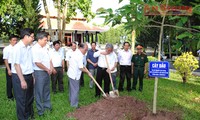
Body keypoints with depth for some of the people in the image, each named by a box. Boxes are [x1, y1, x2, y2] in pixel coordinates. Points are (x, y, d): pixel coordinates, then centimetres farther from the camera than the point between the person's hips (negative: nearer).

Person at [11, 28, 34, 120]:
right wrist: (22, 80, -19)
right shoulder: (18, 47, -16)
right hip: (19, 77, -8)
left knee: (29, 98, 21)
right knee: (21, 100, 7)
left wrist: (32, 76, 10)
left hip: (29, 76, 8)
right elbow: (16, 64, -18)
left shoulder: (29, 47, 6)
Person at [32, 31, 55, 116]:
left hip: (47, 72, 8)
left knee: (47, 90, 19)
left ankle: (47, 106, 34)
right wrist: (47, 69, -13)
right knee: (39, 92, 4)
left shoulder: (45, 48, 8)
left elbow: (49, 59, 14)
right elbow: (37, 63, -22)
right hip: (39, 72, -8)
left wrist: (52, 68, 2)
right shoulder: (35, 49, -17)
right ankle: (40, 110, 17)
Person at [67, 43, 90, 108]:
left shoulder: (76, 53, 9)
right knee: (75, 90, 1)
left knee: (72, 88, 23)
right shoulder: (80, 55, -22)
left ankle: (71, 100, 38)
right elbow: (81, 68, -21)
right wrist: (88, 72, -7)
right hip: (75, 75, -10)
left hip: (71, 73, 10)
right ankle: (74, 104, 11)